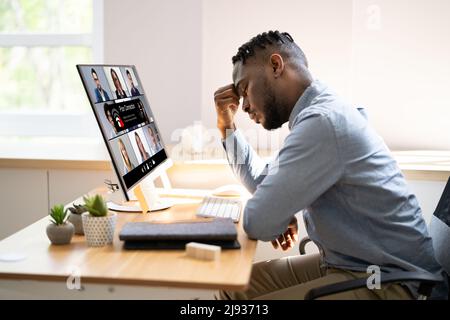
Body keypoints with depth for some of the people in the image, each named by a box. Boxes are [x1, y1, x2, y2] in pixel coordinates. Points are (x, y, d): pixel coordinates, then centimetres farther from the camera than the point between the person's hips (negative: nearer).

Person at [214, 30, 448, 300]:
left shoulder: (322, 121, -23)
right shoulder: (320, 111, 9)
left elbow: (258, 223, -22)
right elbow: (263, 183, 21)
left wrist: (282, 216, -1)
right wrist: (228, 126, 14)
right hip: (347, 264, 10)